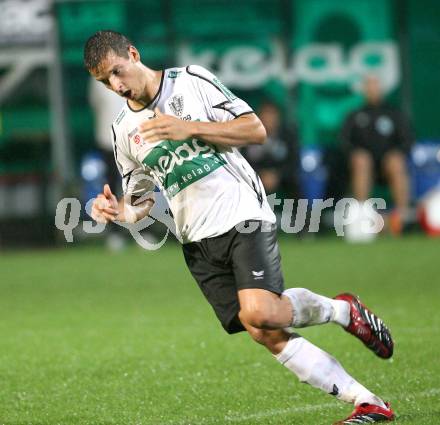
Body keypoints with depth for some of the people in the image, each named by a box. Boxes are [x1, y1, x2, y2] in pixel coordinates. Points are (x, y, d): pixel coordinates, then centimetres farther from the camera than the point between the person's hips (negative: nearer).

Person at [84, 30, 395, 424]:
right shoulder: (124, 131, 12)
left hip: (242, 214, -4)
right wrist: (118, 210, -3)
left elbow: (256, 130, -4)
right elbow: (141, 201, 20)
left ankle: (343, 310, 3)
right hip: (198, 241, 4)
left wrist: (190, 128, -16)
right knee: (266, 335, -9)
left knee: (260, 313, -27)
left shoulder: (193, 81, -1)